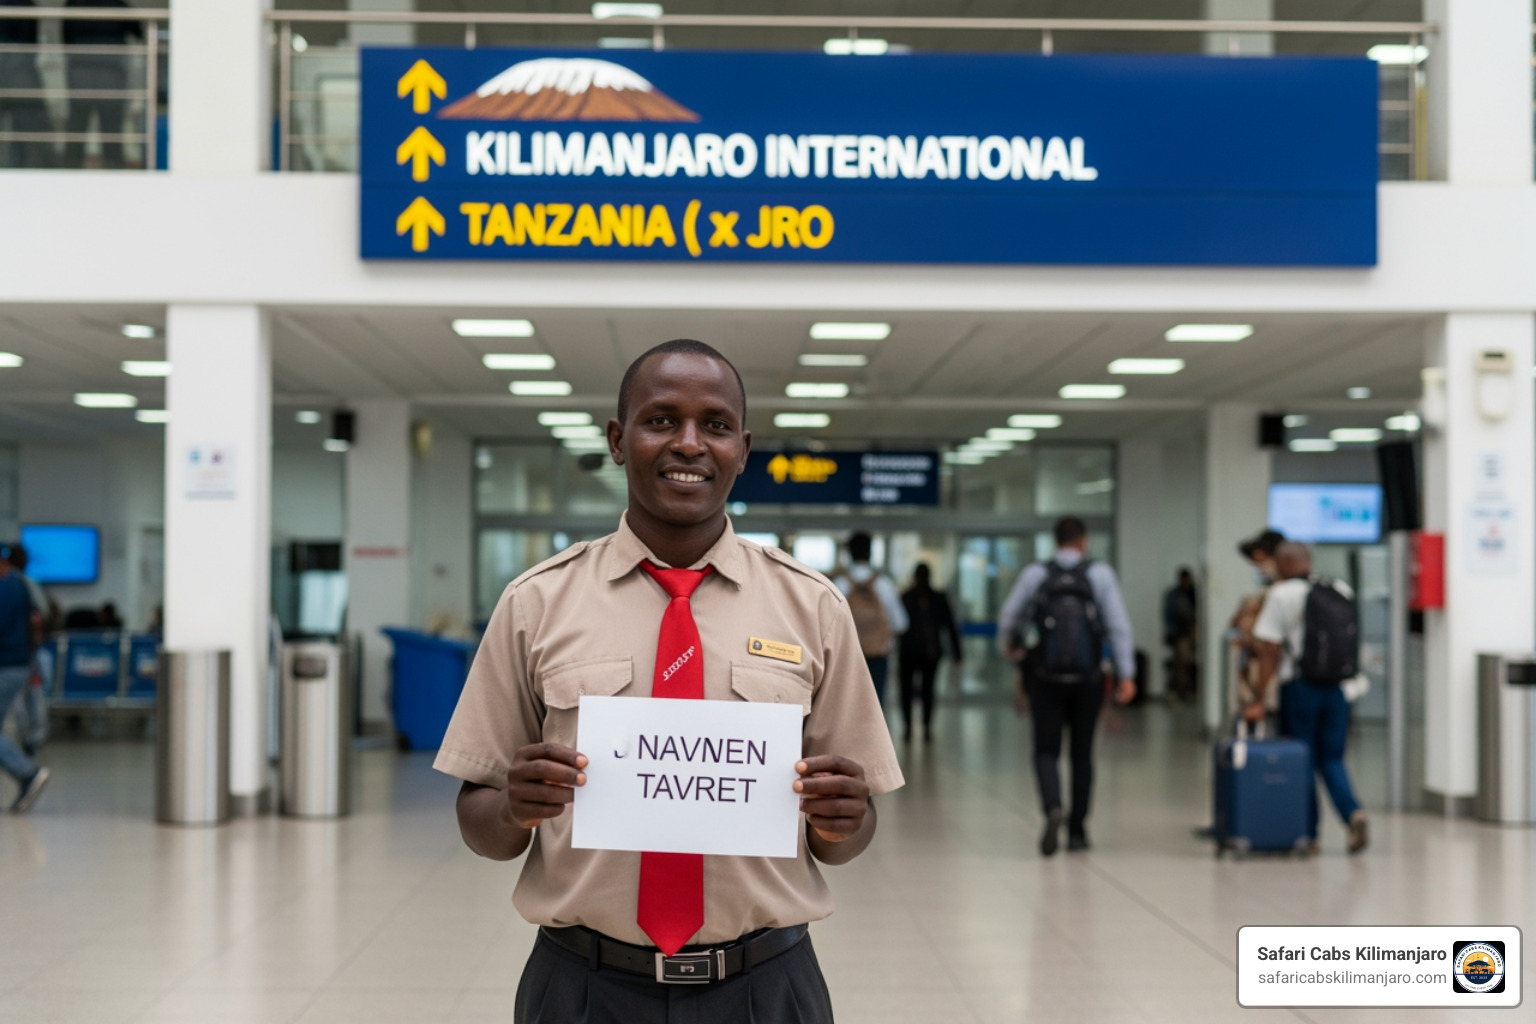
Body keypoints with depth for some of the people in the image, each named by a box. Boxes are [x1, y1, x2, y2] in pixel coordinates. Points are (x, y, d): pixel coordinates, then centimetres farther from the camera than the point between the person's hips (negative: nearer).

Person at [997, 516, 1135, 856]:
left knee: (1046, 750, 6)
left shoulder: (1035, 574, 1)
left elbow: (1009, 617, 5)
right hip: (1088, 678, 1)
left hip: (1046, 677, 0)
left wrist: (1008, 647, 27)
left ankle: (1053, 808, -22)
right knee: (1082, 752, 13)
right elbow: (1118, 624, -7)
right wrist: (1126, 674, -8)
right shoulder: (1100, 574, -1)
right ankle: (1077, 831, 16)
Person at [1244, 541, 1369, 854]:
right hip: (1336, 687, 4)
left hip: (1299, 687, -4)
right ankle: (1353, 812, -10)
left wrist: (1259, 699, -7)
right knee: (1332, 760, 12)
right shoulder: (1342, 591, 5)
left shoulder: (1281, 595, -8)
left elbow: (1269, 652, -10)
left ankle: (1308, 833, 13)